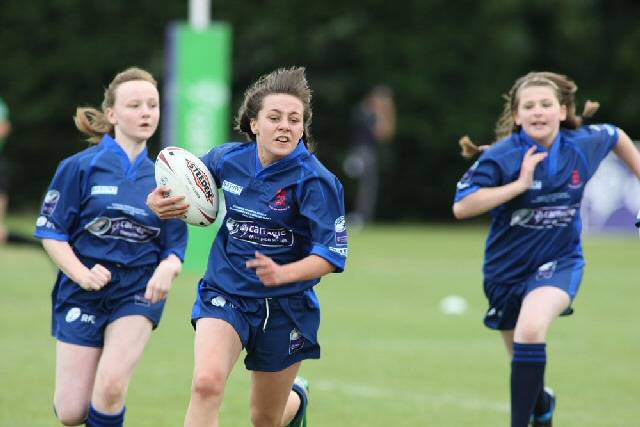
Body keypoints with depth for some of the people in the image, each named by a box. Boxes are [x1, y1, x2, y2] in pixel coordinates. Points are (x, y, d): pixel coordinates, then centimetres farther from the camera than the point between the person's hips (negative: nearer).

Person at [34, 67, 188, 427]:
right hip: (84, 293, -1)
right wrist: (81, 273, -19)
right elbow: (50, 231, -4)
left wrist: (168, 268, -17)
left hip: (138, 293, 1)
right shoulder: (80, 167, -4)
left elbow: (175, 247, 7)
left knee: (110, 389, -23)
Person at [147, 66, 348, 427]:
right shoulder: (228, 159, -6)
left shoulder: (315, 180, -18)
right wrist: (161, 201, -7)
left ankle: (296, 397, 52)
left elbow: (332, 255, -20)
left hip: (285, 305, -2)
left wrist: (282, 274, -38)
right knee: (207, 383, -27)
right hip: (225, 294, 2)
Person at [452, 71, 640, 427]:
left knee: (531, 328, -32)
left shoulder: (584, 144, -11)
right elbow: (461, 208, -29)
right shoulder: (501, 157, -20)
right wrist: (520, 184, -32)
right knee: (522, 358, 18)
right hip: (508, 266, 1)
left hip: (559, 262, -1)